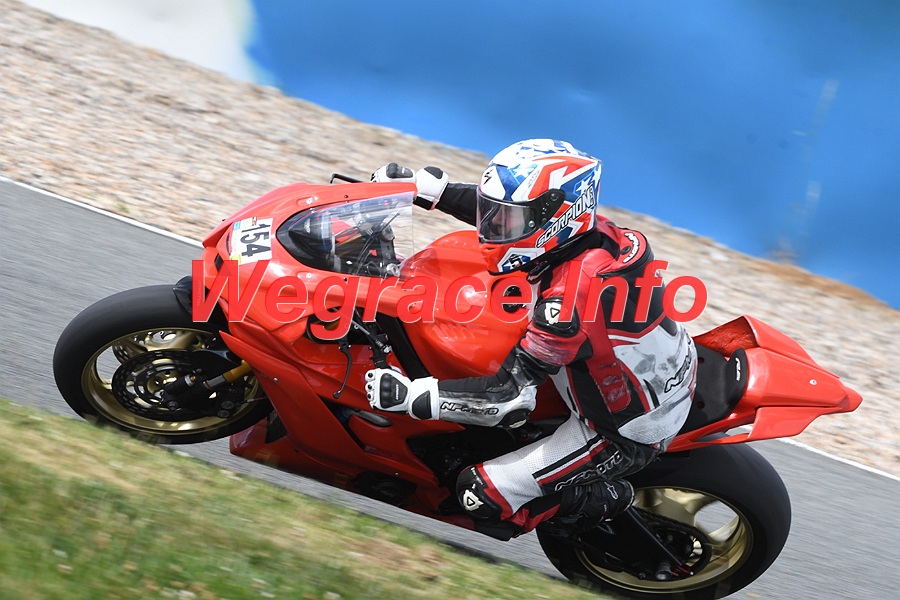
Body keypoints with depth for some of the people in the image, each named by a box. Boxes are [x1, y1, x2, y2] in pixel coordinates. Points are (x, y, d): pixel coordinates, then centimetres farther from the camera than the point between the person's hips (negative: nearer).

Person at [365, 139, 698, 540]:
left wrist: (410, 395, -28)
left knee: (480, 495, -9)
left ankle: (607, 501, 7)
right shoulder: (591, 232, -12)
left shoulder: (568, 301, -36)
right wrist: (424, 186, 6)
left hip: (622, 436, -8)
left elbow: (511, 399, -32)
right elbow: (504, 207, 7)